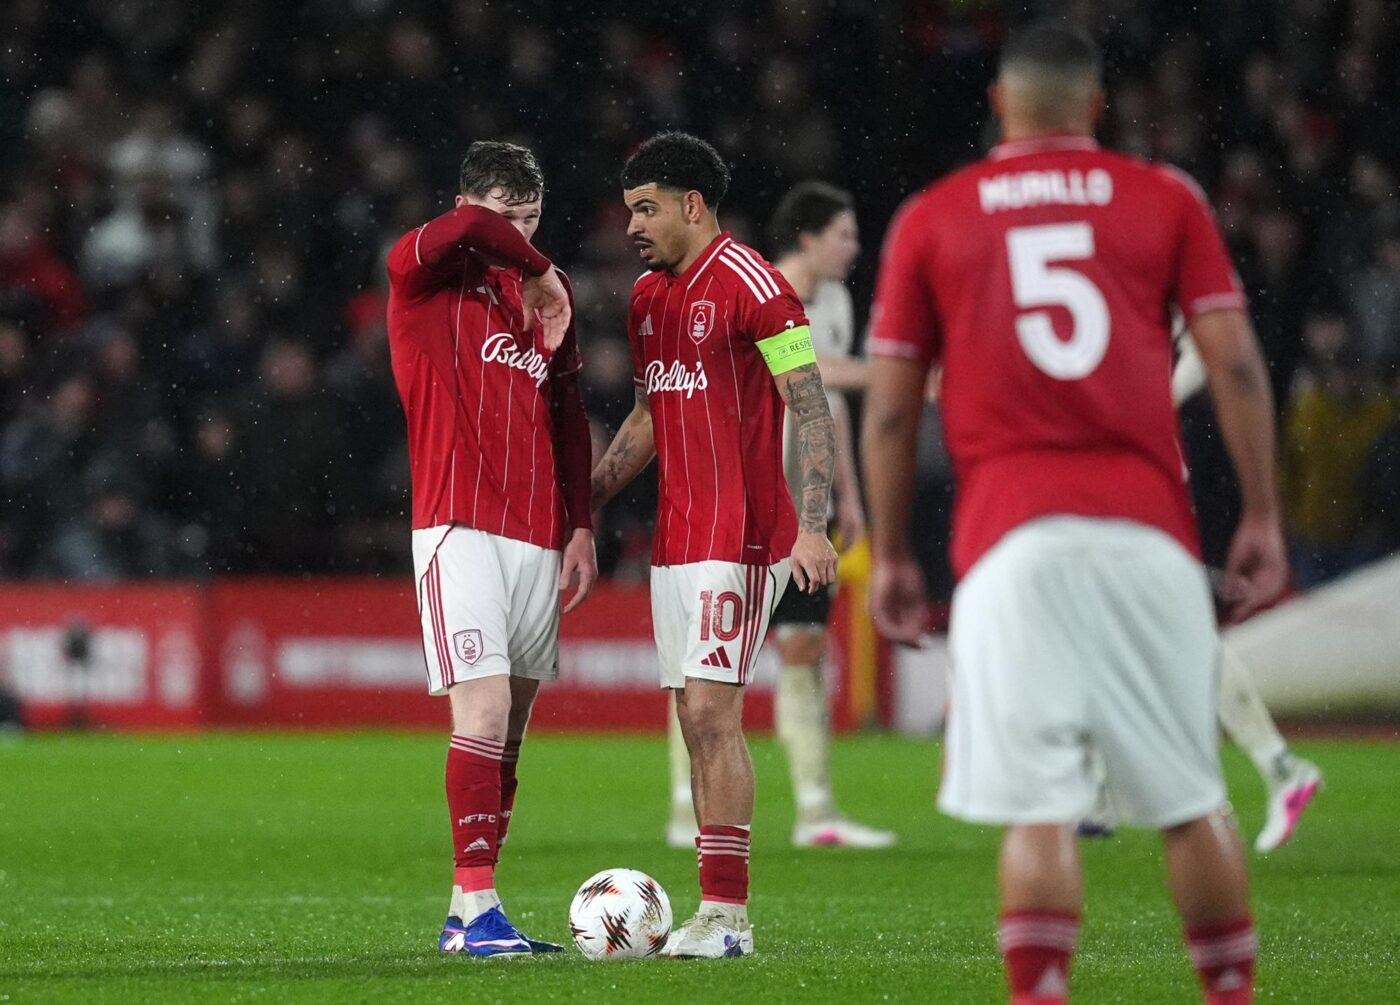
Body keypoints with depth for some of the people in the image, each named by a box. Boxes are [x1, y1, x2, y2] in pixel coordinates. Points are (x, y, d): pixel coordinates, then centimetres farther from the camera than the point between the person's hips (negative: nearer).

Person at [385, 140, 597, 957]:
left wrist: (582, 527, 12)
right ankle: (478, 909, -19)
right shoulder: (422, 276, -1)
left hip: (539, 536, 6)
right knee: (484, 708, -17)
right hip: (461, 528, -6)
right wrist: (539, 273, -10)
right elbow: (464, 231, -24)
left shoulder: (549, 294, 16)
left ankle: (465, 916, 13)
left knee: (510, 729, 7)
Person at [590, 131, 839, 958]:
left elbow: (811, 408, -13)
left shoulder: (751, 285, -11)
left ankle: (727, 913, -11)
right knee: (698, 722, 7)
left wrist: (813, 525, -21)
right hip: (676, 540, 8)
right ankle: (718, 911, 9)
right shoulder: (648, 297, 15)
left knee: (712, 713, -12)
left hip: (739, 539, -8)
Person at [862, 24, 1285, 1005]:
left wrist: (889, 555, 18)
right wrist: (1262, 517, 8)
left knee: (1038, 810, -5)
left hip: (1011, 538, 0)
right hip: (1146, 531, 0)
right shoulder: (1165, 198, 13)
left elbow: (890, 409, 12)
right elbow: (1235, 364, 5)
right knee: (1191, 797, 9)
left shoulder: (932, 219, 13)